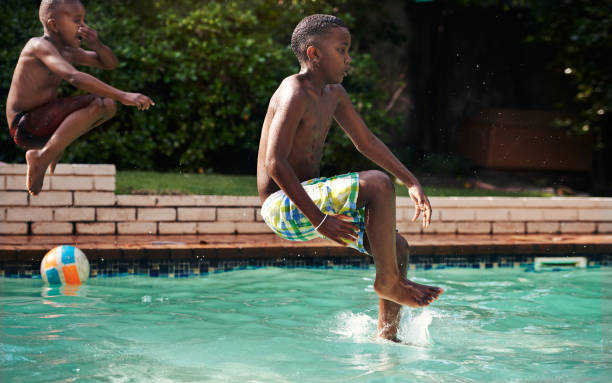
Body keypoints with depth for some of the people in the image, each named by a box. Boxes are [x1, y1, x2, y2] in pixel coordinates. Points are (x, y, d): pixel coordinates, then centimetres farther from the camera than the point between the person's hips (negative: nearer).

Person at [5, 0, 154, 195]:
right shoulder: (40, 46, -16)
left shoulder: (67, 51, 13)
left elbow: (110, 63, 21)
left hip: (44, 123, 10)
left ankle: (56, 149, 11)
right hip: (24, 126, -10)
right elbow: (74, 77, -33)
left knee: (108, 105, 11)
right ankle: (43, 157, -20)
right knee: (95, 104, -26)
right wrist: (122, 95, -38)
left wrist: (97, 45, -3)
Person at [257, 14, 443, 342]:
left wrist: (411, 183, 15)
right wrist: (319, 219, -29)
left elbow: (366, 142, 23)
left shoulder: (333, 93, 13)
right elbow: (275, 164, -25)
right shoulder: (294, 94, -17)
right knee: (377, 184, -27)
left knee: (398, 247, 5)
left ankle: (386, 337, 12)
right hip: (284, 207, -10)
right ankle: (388, 281, -13)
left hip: (309, 199, 10)